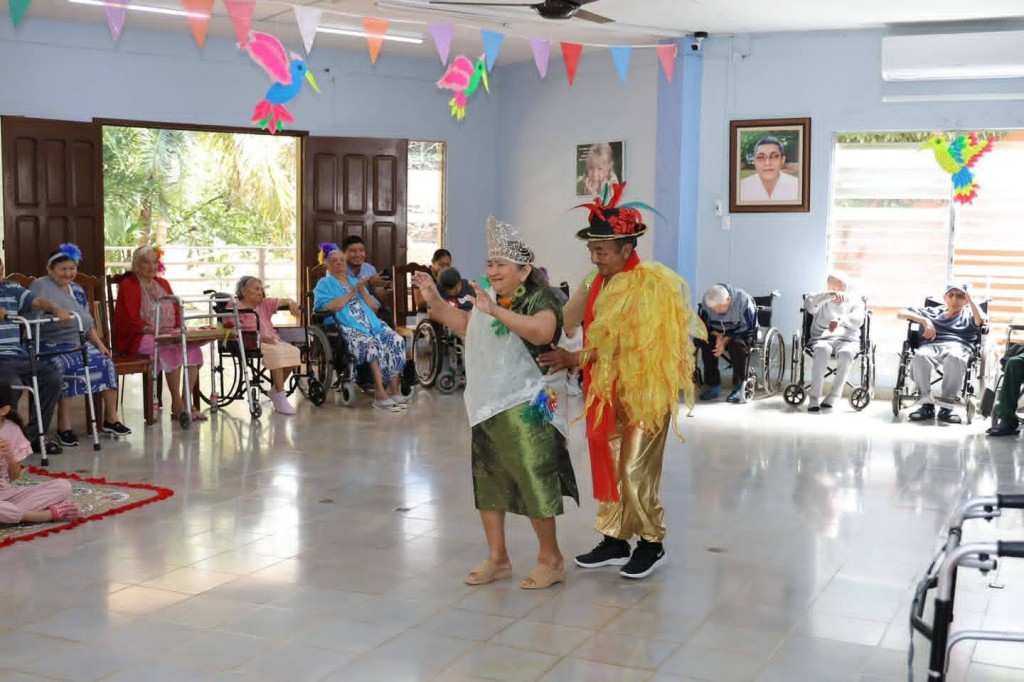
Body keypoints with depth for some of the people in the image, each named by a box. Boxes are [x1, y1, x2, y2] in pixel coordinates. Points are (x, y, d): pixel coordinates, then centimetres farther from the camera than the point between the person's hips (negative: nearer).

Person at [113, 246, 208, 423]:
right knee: (171, 349, -33)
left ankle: (187, 401, -21)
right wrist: (154, 330, -21)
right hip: (136, 338, -6)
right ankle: (177, 405, -27)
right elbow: (129, 319, -11)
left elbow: (176, 310, 19)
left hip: (168, 335, 6)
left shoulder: (163, 284, 21)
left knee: (193, 349, -22)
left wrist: (177, 327, -3)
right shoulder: (128, 285, -1)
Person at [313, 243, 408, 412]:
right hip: (348, 328, -6)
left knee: (397, 341, -23)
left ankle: (393, 389, -22)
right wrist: (352, 293, -5)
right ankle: (380, 393, -37)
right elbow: (328, 307, -8)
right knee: (372, 345, -36)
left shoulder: (355, 281, 30)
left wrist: (362, 291, 5)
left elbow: (374, 307, 21)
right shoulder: (325, 283, 14)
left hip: (372, 324, 6)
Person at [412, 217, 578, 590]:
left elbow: (542, 331, -36)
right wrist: (435, 301, 20)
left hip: (526, 407, -9)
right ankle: (497, 558, 25)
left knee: (532, 479, -5)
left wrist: (496, 311, -39)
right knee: (487, 480, 13)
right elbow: (468, 327, 29)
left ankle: (551, 559, 12)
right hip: (487, 405, 9)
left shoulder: (539, 298, -14)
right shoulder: (487, 296, 11)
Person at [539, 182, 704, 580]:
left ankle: (651, 543, 13)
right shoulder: (597, 283, 8)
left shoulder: (649, 284, -15)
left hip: (642, 390, -7)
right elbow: (565, 320, 4)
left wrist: (574, 359, -22)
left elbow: (624, 343, -21)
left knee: (635, 469, -4)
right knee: (608, 464, 10)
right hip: (606, 390, 7)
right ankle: (615, 540, 22)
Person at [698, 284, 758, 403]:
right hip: (720, 334, 4)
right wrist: (718, 335, -22)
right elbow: (708, 324, -1)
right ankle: (713, 385, -17)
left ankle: (739, 387, -24)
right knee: (705, 342, -26)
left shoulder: (743, 300, -26)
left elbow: (748, 328, -22)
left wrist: (726, 340, -30)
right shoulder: (707, 301, -14)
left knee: (737, 344, -36)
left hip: (741, 334, -4)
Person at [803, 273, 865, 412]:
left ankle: (833, 396, -31)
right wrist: (828, 295, -18)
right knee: (822, 350, -37)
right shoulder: (823, 301, 22)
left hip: (847, 340, 0)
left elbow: (858, 320, -1)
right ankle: (814, 397, -37)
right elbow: (809, 305, -3)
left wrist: (839, 320, -22)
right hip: (822, 339, 0)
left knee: (846, 353, -36)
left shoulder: (855, 302, 21)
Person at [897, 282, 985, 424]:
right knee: (920, 356, -38)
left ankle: (946, 407, -35)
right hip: (931, 345, 1)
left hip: (958, 346, -1)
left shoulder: (969, 314, 30)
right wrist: (924, 320, 10)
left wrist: (969, 298, 13)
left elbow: (980, 319, 4)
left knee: (955, 358, -41)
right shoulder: (933, 312, 34)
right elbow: (901, 314, 25)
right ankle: (927, 405, -29)